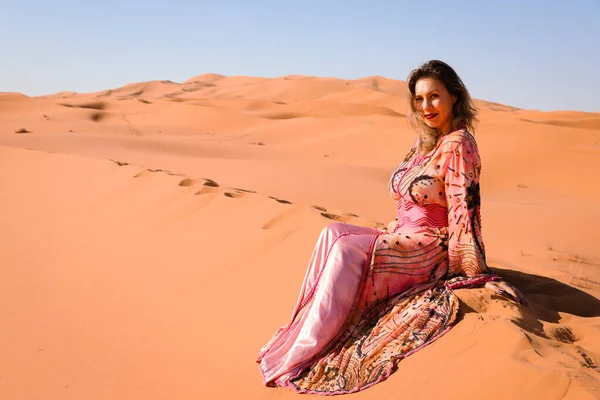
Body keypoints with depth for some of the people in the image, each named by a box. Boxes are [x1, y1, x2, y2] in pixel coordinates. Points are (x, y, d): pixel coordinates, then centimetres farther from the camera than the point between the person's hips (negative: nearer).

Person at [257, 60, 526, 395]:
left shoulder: (458, 145, -15)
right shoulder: (425, 141, 11)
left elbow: (465, 210, -19)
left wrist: (479, 273, -18)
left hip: (434, 249, -8)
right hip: (405, 238, 8)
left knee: (347, 249, -27)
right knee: (333, 233, -13)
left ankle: (299, 362, -24)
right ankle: (301, 333, -16)